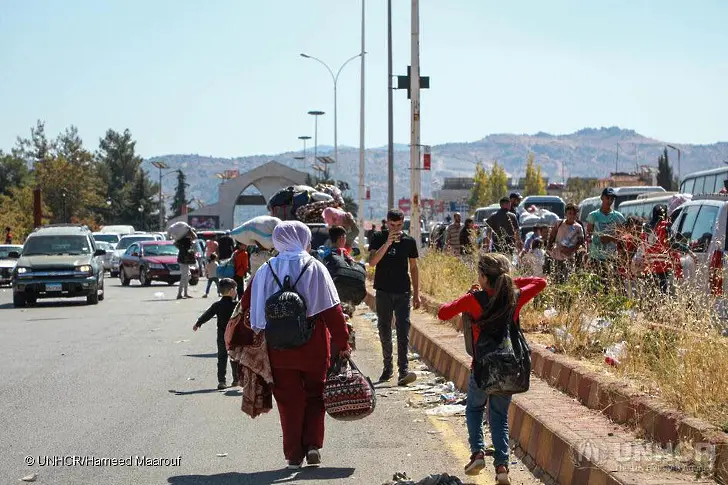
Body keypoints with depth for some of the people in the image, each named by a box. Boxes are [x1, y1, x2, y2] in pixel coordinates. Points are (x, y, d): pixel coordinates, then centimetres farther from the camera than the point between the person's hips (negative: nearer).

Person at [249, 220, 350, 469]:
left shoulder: (266, 270, 2)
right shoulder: (314, 267, -6)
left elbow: (247, 303, 2)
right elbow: (332, 309, -7)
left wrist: (257, 333, 13)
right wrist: (342, 342, -2)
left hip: (278, 347, 2)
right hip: (313, 345, -2)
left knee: (288, 399, 9)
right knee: (314, 395, 15)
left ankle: (294, 454, 11)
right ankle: (313, 444, 3)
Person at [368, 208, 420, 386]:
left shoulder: (409, 241, 5)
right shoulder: (379, 239, 0)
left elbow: (413, 268, 11)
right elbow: (372, 262, -14)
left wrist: (416, 293, 8)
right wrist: (388, 243, -23)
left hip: (403, 292, 0)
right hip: (383, 292, 0)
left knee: (403, 330, -10)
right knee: (384, 330, 7)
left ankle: (403, 370, -16)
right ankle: (388, 367, 20)